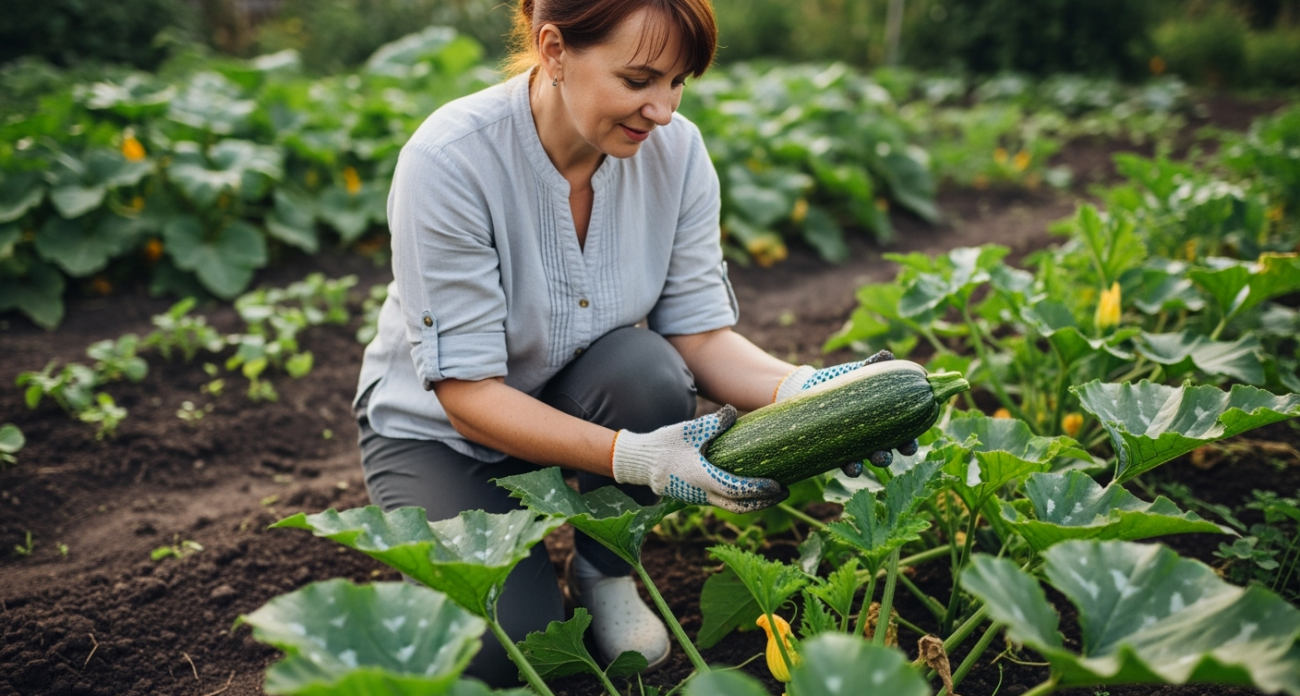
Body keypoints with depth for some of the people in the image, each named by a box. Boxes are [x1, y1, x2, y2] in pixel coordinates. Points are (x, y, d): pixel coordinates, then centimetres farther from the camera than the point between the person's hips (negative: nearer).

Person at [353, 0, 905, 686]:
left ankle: (602, 567, -3)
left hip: (579, 396, 4)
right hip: (440, 429, -3)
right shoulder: (448, 161, -30)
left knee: (649, 371, -32)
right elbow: (466, 388, -28)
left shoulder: (675, 149, -16)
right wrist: (634, 458, -38)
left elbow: (700, 333, -12)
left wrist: (799, 388, -32)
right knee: (503, 648, -22)